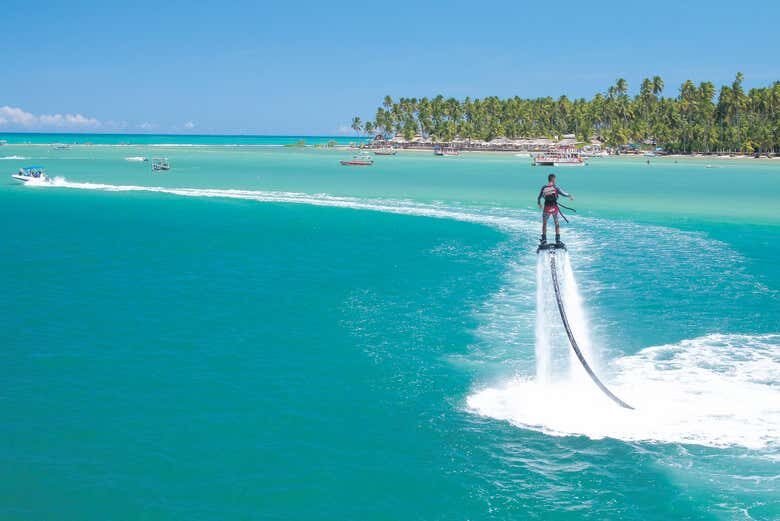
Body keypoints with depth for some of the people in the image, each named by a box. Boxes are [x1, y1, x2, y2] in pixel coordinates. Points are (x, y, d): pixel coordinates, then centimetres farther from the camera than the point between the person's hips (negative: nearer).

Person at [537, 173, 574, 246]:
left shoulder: (543, 188, -1)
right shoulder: (555, 187, -8)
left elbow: (539, 198, 7)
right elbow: (563, 193, -11)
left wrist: (539, 204, 26)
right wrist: (570, 196, 8)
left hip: (546, 208, 1)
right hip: (554, 207, -1)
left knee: (544, 224, 16)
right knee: (557, 224, 13)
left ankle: (544, 240, 17)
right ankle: (558, 240, 13)